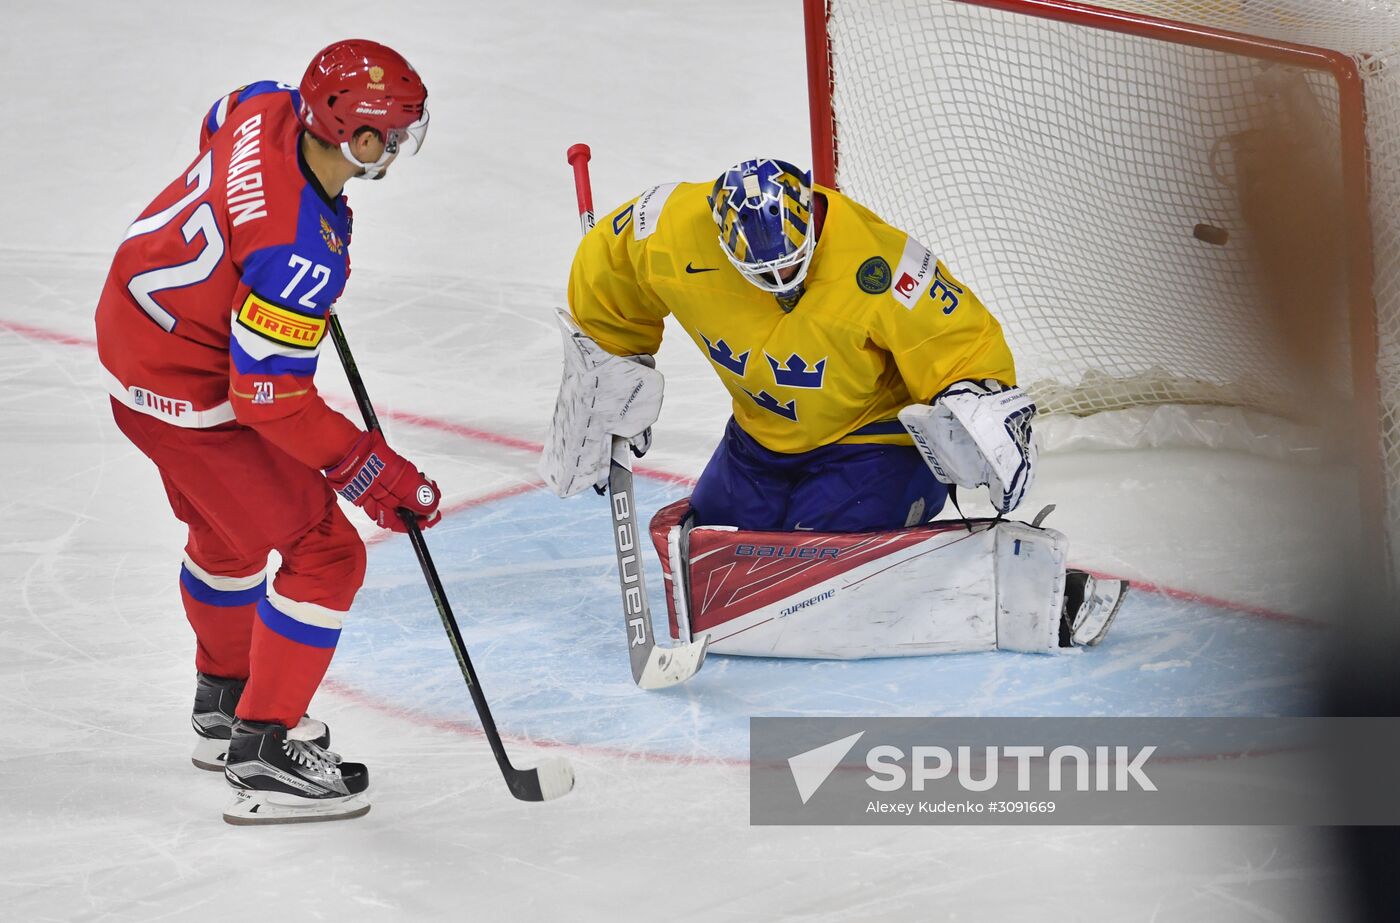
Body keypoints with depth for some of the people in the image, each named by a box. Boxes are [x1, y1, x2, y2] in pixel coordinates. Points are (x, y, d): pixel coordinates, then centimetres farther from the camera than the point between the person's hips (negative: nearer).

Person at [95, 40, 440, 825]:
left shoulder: (268, 109, -12)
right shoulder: (301, 253, -35)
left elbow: (216, 126, 15)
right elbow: (273, 399, -28)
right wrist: (375, 473, -20)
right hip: (189, 397, -9)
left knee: (229, 525, 29)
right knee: (325, 555, -1)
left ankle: (225, 703, 47)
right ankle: (264, 756, 2)